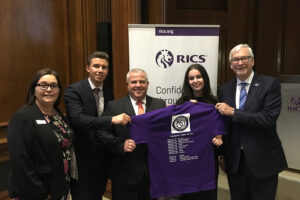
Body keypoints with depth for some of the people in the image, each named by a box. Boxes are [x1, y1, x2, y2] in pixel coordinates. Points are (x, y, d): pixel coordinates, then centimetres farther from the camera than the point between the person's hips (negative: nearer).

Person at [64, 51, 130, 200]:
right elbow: (78, 119, -27)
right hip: (82, 158, -5)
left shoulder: (109, 94, 6)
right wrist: (112, 119, -34)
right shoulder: (74, 90, -12)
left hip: (102, 158, 6)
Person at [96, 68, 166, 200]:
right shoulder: (114, 106, -2)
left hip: (154, 171, 2)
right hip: (125, 174, -2)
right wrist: (121, 144, -20)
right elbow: (102, 134, -6)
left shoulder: (160, 104, 4)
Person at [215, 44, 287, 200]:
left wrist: (233, 112, -18)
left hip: (262, 160, -3)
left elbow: (269, 118, -21)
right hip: (234, 160, 4)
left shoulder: (270, 84, -8)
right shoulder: (225, 89, 5)